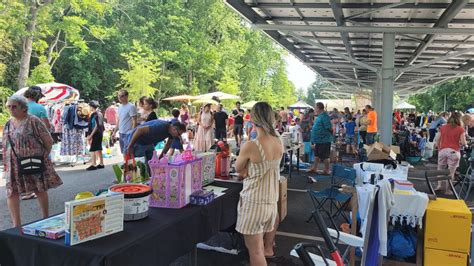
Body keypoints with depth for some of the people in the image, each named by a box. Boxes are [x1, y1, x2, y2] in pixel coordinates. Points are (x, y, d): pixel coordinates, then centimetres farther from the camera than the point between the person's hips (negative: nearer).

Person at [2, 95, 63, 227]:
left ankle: (46, 218, 22)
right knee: (12, 192, -1)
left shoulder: (33, 121, -8)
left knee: (40, 189, 6)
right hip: (14, 165, 6)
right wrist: (5, 164, 11)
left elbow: (48, 141, -7)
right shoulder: (8, 124, 11)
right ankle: (16, 224, 7)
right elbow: (5, 146, 16)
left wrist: (43, 156, 1)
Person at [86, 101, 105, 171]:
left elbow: (96, 126, -19)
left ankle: (93, 165, -3)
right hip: (100, 133, 9)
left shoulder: (94, 115, -15)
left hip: (96, 134, -9)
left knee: (92, 149, -5)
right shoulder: (100, 114, 11)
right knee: (98, 149, 14)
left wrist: (90, 135, -17)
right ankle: (101, 164, 19)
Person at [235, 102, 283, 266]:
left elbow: (238, 169, -1)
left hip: (254, 203, -6)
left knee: (255, 252, 6)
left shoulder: (251, 146, -21)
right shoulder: (279, 143, -1)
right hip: (272, 200, 6)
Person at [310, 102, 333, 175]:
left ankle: (326, 170, 12)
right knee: (316, 154, 18)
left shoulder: (324, 116, -20)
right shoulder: (320, 115, 11)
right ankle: (314, 168, 29)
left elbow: (329, 128, -24)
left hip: (324, 140, -10)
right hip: (319, 139, 10)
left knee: (324, 156, 1)